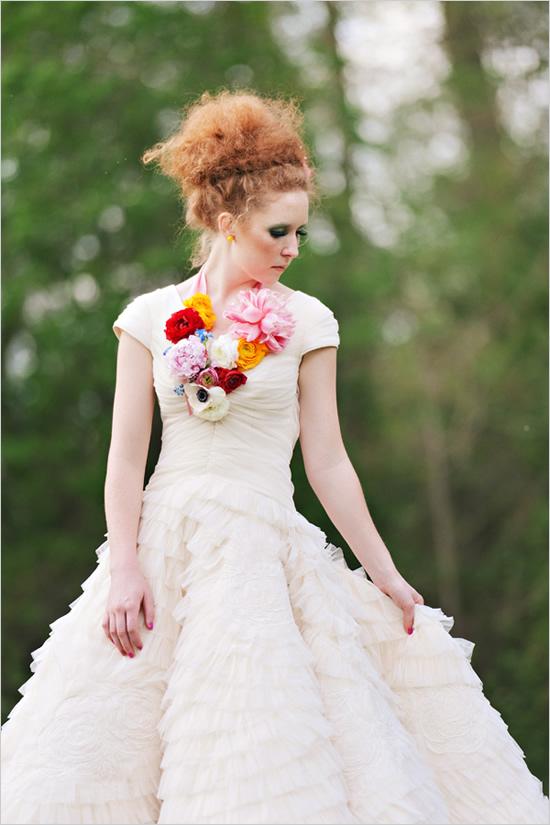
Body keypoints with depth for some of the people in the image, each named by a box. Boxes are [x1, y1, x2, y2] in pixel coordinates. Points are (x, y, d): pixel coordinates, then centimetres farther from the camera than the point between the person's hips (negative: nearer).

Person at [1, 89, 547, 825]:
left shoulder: (305, 321, 5)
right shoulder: (152, 318, 5)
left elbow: (328, 462, 6)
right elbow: (126, 457, 2)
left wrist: (384, 573, 4)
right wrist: (124, 569, -9)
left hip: (265, 551, -1)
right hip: (165, 545, 1)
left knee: (274, 765, -9)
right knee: (101, 757, -3)